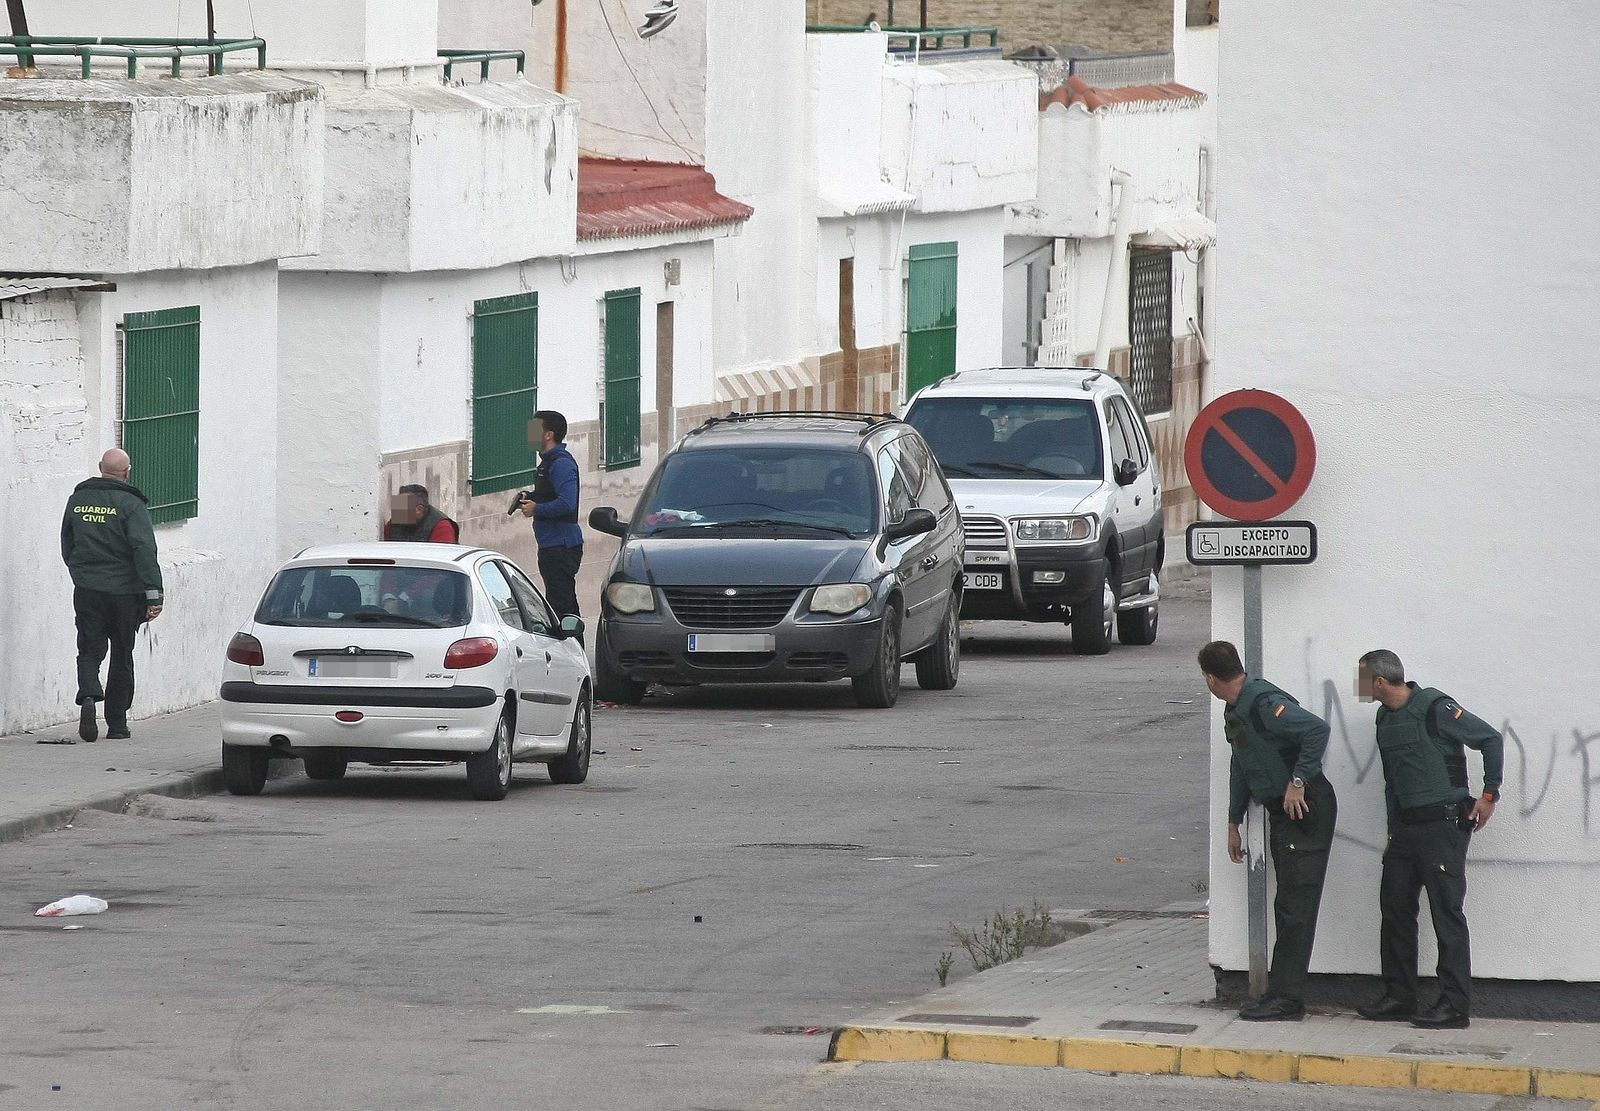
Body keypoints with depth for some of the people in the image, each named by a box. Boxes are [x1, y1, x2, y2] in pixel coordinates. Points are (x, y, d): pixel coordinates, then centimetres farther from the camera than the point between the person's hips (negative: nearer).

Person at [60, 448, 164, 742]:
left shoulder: (78, 499, 6)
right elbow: (144, 549, -18)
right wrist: (153, 593, -18)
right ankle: (117, 724, 13)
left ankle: (88, 697, -25)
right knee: (122, 657, 9)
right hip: (123, 591, -3)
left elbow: (66, 545, 16)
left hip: (86, 590, 3)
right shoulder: (130, 503, -10)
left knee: (90, 651, 5)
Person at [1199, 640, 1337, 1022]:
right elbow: (1240, 769, 27)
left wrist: (1298, 782, -24)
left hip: (1306, 808, -10)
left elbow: (1317, 729, -31)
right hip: (1280, 814, 10)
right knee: (1286, 907, 12)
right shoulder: (1235, 712, 14)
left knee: (1295, 907, -9)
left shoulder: (1264, 703, -18)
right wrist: (1233, 824, 29)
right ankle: (1281, 993, 15)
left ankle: (1287, 999, -10)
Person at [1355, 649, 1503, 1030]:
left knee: (1447, 912, -8)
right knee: (1395, 907, 8)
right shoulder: (1386, 719, 13)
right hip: (1407, 825, 9)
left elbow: (1491, 740, -10)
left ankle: (1455, 1007, -8)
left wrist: (1489, 795, -10)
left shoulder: (1435, 708, -13)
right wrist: (1393, 833, 18)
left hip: (1444, 823, -9)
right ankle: (1399, 998, 15)